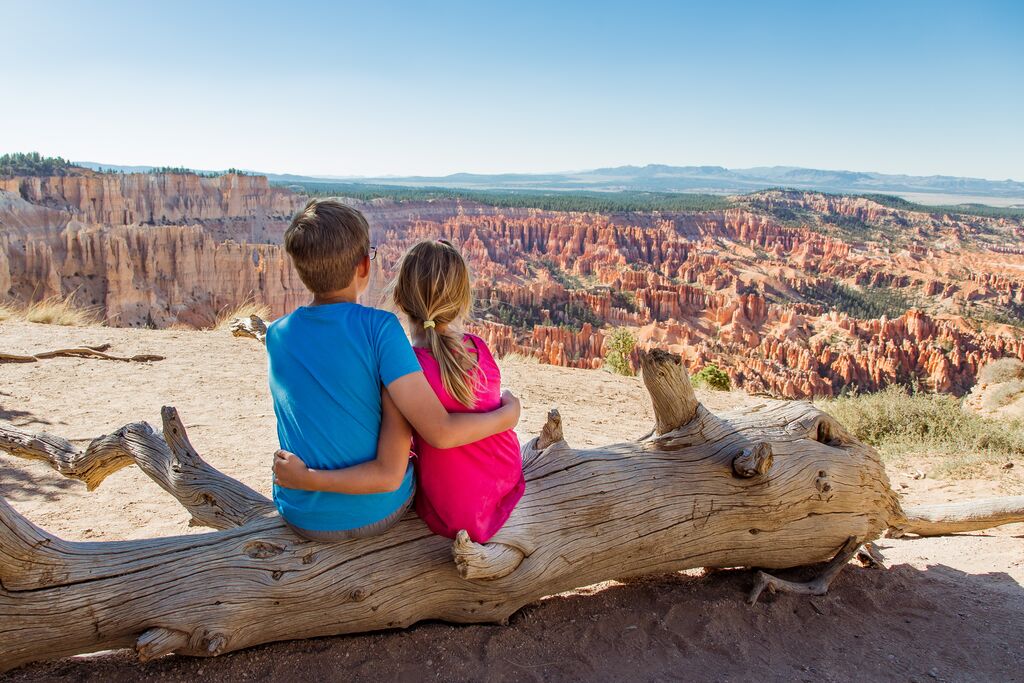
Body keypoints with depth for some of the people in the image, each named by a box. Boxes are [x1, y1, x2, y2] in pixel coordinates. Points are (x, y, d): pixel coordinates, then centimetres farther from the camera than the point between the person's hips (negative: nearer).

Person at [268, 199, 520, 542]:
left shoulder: (276, 335, -8)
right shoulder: (380, 327, -22)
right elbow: (440, 432, -26)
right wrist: (509, 414, -11)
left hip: (303, 517, 3)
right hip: (380, 512, -3)